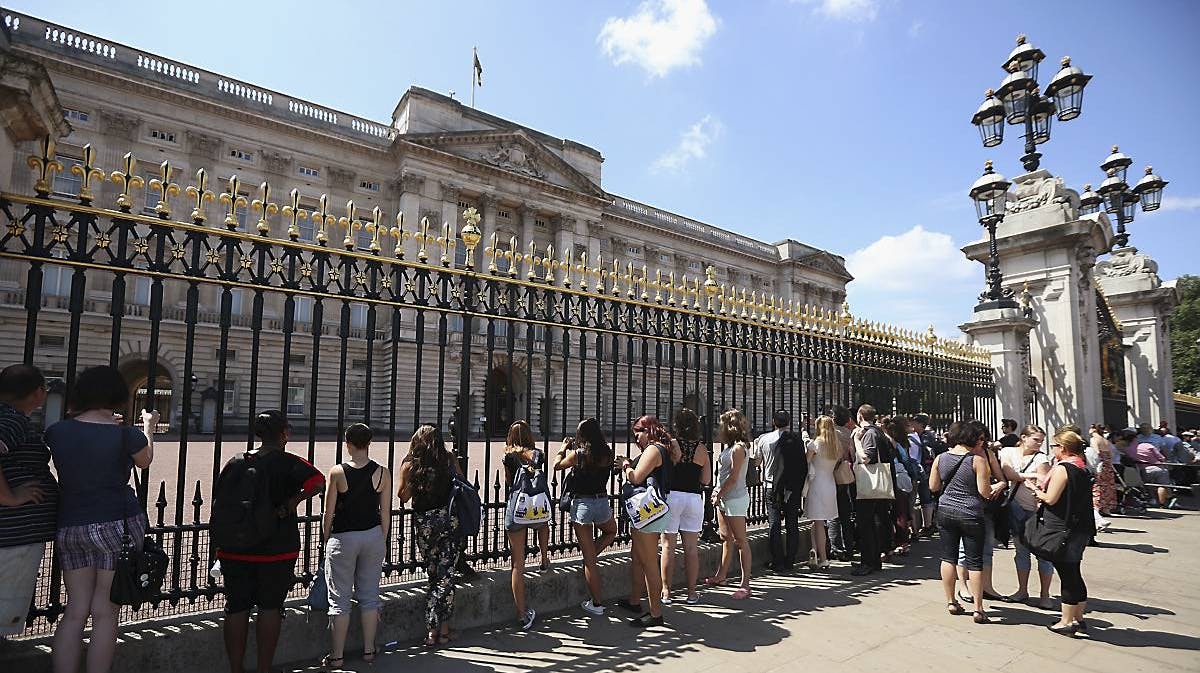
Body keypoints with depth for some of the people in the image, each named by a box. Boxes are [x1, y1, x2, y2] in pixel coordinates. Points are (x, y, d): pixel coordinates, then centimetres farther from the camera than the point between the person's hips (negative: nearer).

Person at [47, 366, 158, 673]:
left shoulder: (58, 431, -2)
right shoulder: (126, 434, -11)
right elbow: (145, 461, 11)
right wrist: (148, 427, 24)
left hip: (69, 527, 4)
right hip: (117, 524, -4)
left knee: (75, 610, 13)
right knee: (105, 613, 6)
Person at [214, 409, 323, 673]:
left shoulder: (235, 463, 4)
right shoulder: (287, 462, -9)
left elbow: (217, 503, 8)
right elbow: (318, 481, -28)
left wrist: (222, 543, 18)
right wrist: (288, 505, -16)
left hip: (234, 550, 4)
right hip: (276, 551, -4)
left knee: (237, 608, 12)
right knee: (270, 607, 8)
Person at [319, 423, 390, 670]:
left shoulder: (337, 472, -10)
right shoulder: (383, 473, -5)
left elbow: (328, 513, -4)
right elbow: (385, 513, 1)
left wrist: (326, 539, 10)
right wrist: (382, 541, 12)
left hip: (343, 538, -2)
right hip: (373, 536, 2)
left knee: (340, 599, 9)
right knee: (369, 595, 13)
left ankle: (337, 656, 16)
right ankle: (369, 650, 22)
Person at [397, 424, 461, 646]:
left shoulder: (409, 464, -3)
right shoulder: (449, 458, -1)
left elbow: (403, 497, 2)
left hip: (424, 521, 0)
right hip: (449, 518, 0)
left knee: (432, 573, 13)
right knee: (446, 572, 5)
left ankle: (433, 628, 15)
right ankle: (442, 627, 7)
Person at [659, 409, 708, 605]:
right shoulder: (701, 448, 1)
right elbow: (706, 479, 6)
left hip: (671, 496, -2)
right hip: (694, 498, 2)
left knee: (668, 545, 6)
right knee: (691, 547, 10)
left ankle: (666, 592, 12)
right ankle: (692, 592, 17)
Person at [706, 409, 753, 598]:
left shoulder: (738, 448, -17)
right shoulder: (729, 447, 11)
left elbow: (734, 477, -19)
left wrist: (719, 494, -11)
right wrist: (717, 490, 5)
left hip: (736, 499, -10)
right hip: (725, 499, 10)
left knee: (740, 540, -4)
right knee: (726, 538, 19)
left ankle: (745, 585, 1)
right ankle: (721, 576, 31)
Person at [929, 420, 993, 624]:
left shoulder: (940, 458, 1)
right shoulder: (977, 460, -12)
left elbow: (933, 487, 6)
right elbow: (984, 492, -12)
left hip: (945, 513, 4)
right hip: (970, 515, -4)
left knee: (948, 557, 12)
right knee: (975, 562, 6)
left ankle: (951, 602, 20)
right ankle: (978, 609, 10)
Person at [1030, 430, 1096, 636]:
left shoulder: (1062, 468, -17)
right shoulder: (1083, 469, 10)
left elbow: (1051, 499, -19)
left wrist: (1038, 493, 0)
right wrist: (1043, 491, 9)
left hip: (1063, 530, -8)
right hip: (1081, 529, 8)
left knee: (1067, 576, 0)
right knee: (1074, 574, 17)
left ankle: (1066, 622, 9)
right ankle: (1078, 619, 26)